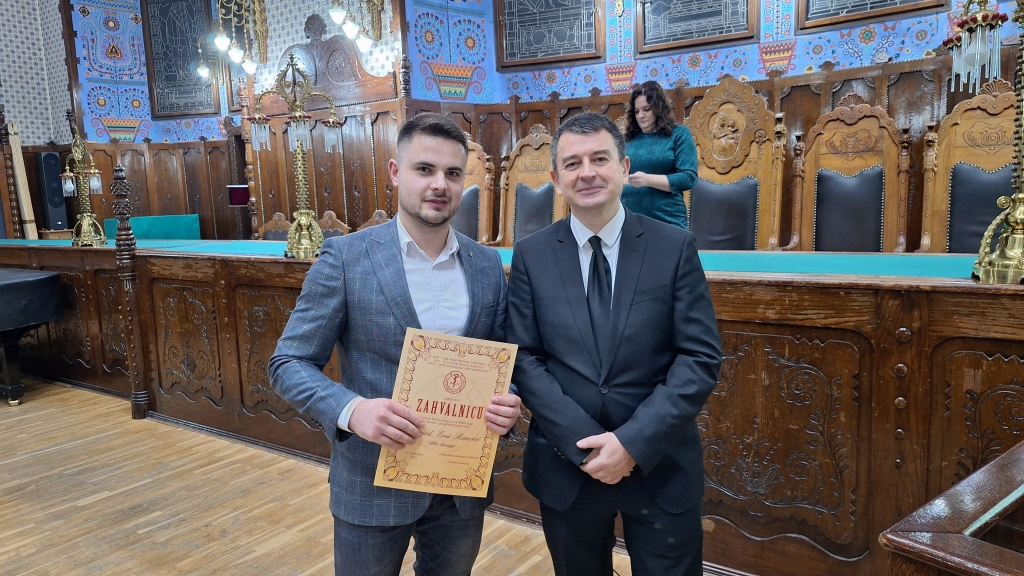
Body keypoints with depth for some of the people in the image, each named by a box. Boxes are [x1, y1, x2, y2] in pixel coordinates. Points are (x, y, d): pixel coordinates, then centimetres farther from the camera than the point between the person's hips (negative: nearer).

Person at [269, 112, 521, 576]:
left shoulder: (488, 265, 1)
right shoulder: (344, 257, -11)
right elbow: (289, 364, -9)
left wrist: (507, 402, -14)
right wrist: (351, 410, -27)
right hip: (374, 482, -3)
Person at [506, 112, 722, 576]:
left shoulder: (675, 247, -5)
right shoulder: (531, 255, -2)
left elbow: (701, 358, -8)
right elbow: (523, 359, -4)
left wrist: (635, 443, -16)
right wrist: (585, 444, -14)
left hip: (661, 464, -1)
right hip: (565, 466, 1)